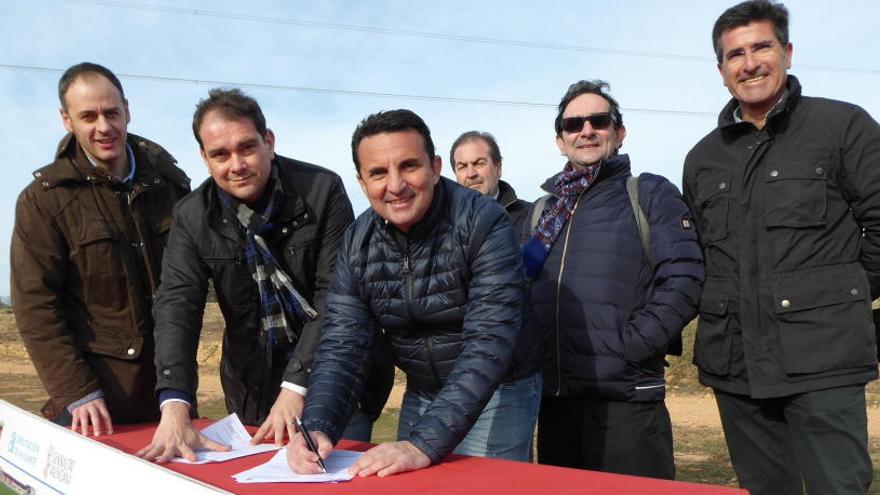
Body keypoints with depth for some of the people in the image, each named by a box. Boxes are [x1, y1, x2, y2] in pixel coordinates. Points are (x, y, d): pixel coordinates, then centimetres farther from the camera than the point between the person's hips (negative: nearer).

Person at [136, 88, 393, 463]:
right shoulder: (192, 216, -6)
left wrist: (297, 386, -24)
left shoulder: (322, 190, -14)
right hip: (253, 385, 3)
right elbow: (177, 306, -15)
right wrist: (175, 408, -30)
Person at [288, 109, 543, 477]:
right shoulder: (357, 243, -9)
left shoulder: (483, 223, -24)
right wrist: (317, 427, -30)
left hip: (498, 392, -4)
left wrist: (425, 443, -41)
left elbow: (489, 343, -32)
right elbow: (342, 344, -11)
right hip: (421, 394, 4)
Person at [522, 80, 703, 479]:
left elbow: (683, 280, -8)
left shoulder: (652, 195, 4)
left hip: (626, 397, -5)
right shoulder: (541, 212, 18)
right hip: (553, 398, 5)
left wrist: (629, 346, -15)